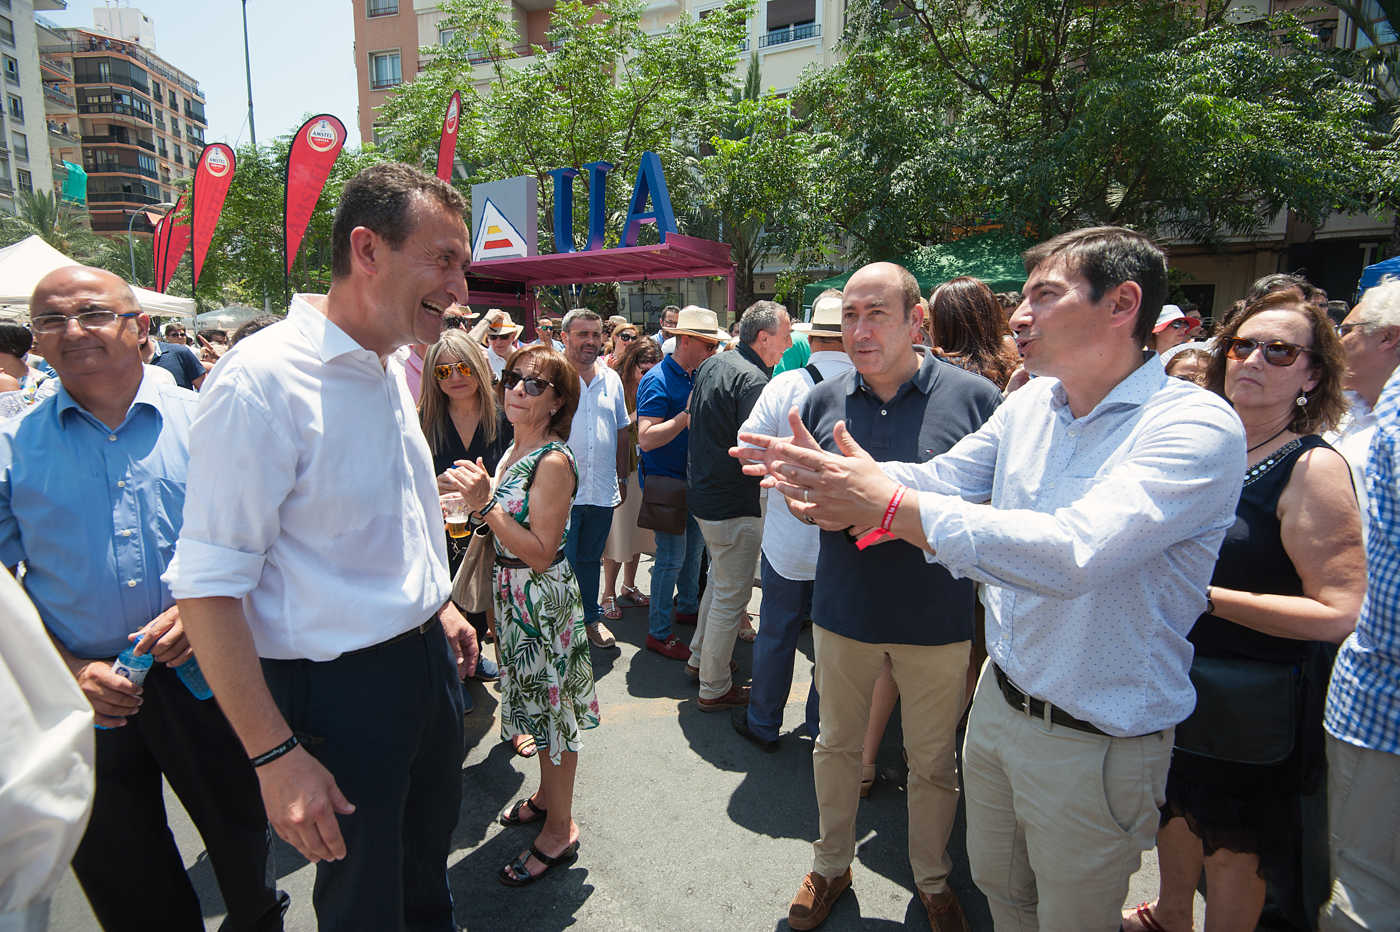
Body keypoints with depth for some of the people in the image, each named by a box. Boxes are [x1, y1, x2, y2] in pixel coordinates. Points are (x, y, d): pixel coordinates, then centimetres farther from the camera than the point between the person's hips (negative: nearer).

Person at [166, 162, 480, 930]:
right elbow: (208, 586, -23)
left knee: (428, 862, 26)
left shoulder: (391, 369, 4)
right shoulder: (262, 379, -23)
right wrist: (274, 756, -21)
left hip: (428, 660, 8)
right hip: (339, 687, -7)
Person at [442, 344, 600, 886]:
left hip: (543, 597, -9)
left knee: (550, 703, 5)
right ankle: (547, 796, 42)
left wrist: (485, 504, -28)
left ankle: (560, 830, 22)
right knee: (537, 699, 22)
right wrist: (478, 498, 0)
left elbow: (541, 553, -24)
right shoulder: (516, 450, 6)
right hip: (514, 594, 9)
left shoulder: (553, 461, -21)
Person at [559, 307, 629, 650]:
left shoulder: (611, 379, 10)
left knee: (591, 557, 18)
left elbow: (621, 431, 17)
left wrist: (622, 478, 16)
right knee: (562, 562, 3)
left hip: (602, 490, 5)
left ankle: (592, 617, 32)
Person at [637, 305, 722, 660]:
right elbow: (646, 439, -26)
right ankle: (658, 632, 9)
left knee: (694, 547, 19)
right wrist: (686, 416, -30)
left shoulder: (697, 376, 9)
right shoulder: (658, 381, -18)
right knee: (672, 557, -4)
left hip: (691, 478, 9)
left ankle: (687, 607, 39)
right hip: (665, 481, -9)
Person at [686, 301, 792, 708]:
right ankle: (714, 687, 16)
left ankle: (700, 656, 40)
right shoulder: (753, 380, -22)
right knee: (731, 596, 4)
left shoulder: (711, 365, 7)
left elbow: (693, 416, 20)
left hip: (702, 493, 10)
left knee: (719, 580, 26)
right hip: (734, 506, -10)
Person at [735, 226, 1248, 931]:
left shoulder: (1195, 425, -23)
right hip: (997, 702, 6)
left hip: (1097, 742, -6)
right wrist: (831, 472, -16)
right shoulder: (1029, 404, 0)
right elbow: (940, 478, 3)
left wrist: (892, 505, -38)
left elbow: (1074, 551, -36)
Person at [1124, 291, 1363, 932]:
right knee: (1177, 809, 26)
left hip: (1252, 703, -6)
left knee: (1233, 846, 15)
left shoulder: (1313, 467, -19)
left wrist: (1205, 596, -26)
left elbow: (1338, 613, -25)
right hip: (1176, 678, 7)